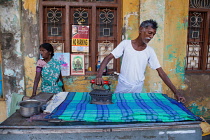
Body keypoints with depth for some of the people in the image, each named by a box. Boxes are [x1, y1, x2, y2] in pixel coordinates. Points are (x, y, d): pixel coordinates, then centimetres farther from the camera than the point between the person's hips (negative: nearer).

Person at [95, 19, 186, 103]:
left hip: (137, 89, 2)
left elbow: (161, 73, -3)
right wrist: (99, 75, -26)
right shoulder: (125, 44, -7)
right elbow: (108, 58, -10)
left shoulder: (150, 51, -3)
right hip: (122, 87, -1)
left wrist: (176, 92, -9)